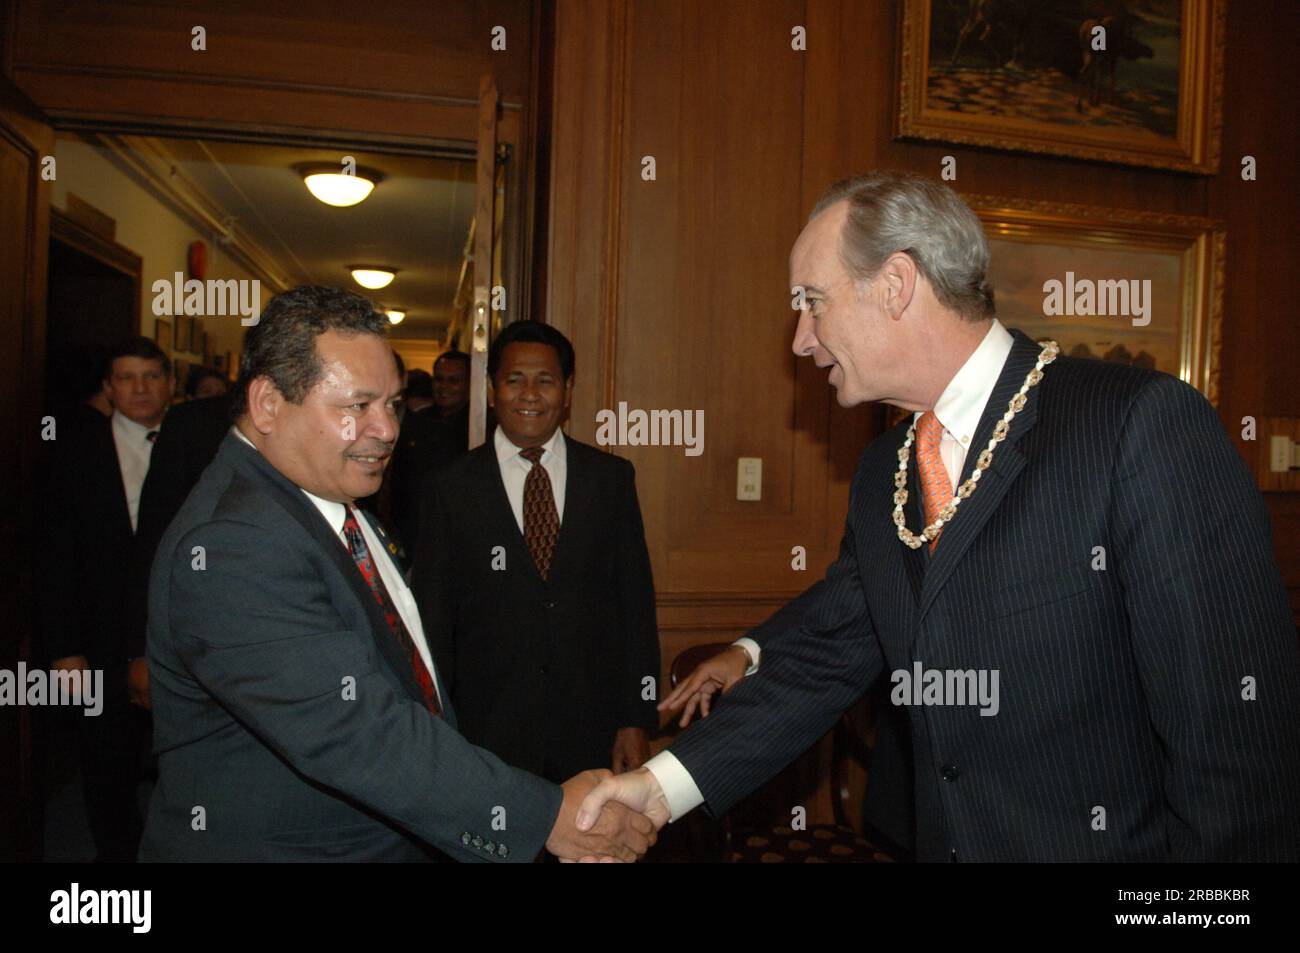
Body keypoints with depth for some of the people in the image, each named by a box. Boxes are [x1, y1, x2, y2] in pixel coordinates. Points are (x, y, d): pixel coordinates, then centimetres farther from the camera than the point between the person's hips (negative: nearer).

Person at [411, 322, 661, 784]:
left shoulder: (612, 477, 2)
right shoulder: (450, 487, -1)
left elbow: (636, 602, 2)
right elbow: (433, 618, 1)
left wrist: (638, 719, -1)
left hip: (594, 731, 1)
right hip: (488, 734, -1)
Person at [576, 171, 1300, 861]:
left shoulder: (1146, 421, -18)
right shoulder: (881, 473, 5)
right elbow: (826, 660, 4)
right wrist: (666, 784, -3)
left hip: (1113, 843, -6)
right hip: (941, 837, 6)